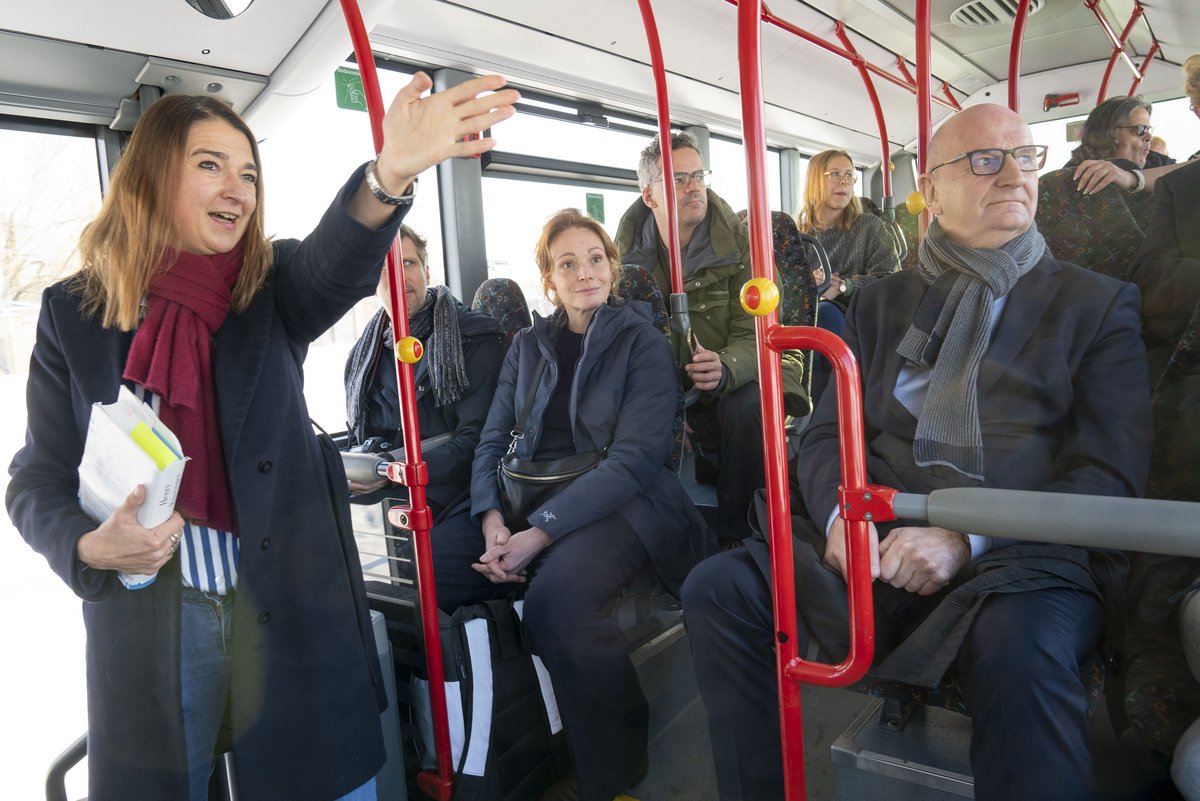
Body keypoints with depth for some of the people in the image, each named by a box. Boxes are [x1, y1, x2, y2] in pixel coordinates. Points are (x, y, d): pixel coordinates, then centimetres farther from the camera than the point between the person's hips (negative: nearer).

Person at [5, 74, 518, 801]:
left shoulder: (271, 289, 0)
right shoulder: (74, 312, 1)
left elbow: (338, 265, -24)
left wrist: (390, 175, -44)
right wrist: (89, 546, -17)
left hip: (291, 610, 0)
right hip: (148, 623, 0)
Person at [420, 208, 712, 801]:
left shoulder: (642, 343, 0)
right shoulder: (529, 345, 16)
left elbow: (633, 459, -11)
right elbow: (493, 440, 9)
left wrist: (541, 532, -21)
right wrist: (491, 518, -12)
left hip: (618, 505, -5)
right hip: (527, 501, 5)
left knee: (556, 593, -35)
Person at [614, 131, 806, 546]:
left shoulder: (737, 243, -9)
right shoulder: (628, 249, -1)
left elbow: (752, 336, -14)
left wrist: (725, 369, -39)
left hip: (732, 374, -2)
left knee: (748, 405, -34)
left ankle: (734, 534, -17)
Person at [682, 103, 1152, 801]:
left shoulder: (1097, 304, 8)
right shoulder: (882, 303, 18)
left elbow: (1109, 475, -2)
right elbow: (829, 432, 12)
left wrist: (969, 538, -18)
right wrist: (841, 513, -11)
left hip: (1024, 560, -3)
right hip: (880, 546, 3)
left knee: (1020, 656, -37)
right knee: (718, 587, -16)